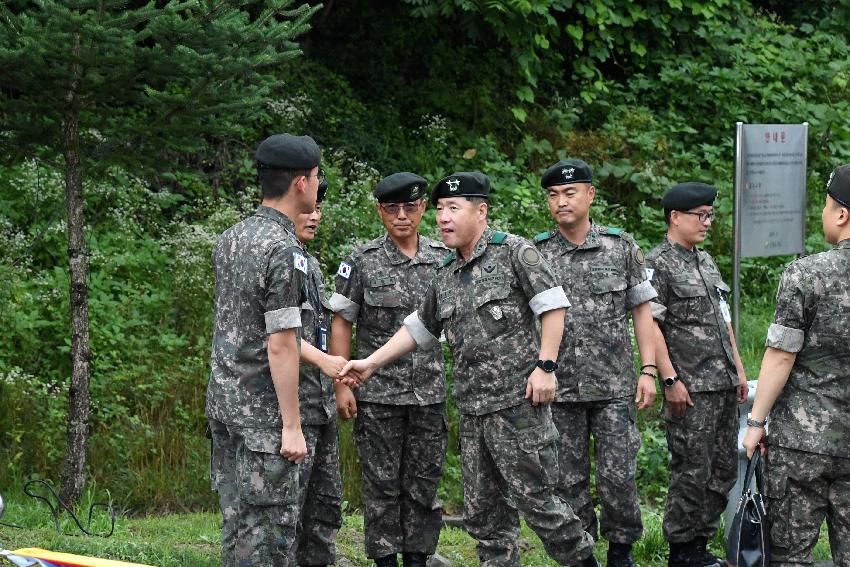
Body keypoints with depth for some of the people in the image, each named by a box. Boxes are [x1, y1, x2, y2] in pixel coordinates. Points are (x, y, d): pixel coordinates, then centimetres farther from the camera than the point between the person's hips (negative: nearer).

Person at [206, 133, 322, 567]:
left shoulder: (230, 239, 10)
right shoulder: (284, 252, -18)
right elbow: (280, 345, -20)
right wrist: (292, 426, -17)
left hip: (222, 400, 8)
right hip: (262, 408, -8)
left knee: (237, 516, 13)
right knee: (269, 522, -4)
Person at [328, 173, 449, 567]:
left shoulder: (444, 260, 5)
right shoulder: (362, 262, -2)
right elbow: (341, 324, -1)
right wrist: (342, 385, -7)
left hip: (430, 393, 2)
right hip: (377, 395, -2)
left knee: (424, 484, 7)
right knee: (382, 485, 3)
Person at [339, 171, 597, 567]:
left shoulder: (514, 252, -5)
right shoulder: (445, 277, 16)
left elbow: (553, 306, -9)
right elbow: (418, 329, 24)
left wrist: (545, 366, -15)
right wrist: (370, 364, 16)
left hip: (519, 402, -7)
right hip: (472, 411, 7)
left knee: (534, 497, -5)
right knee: (483, 511, 8)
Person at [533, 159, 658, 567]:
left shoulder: (621, 247, 4)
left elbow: (642, 311, 5)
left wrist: (648, 370, -2)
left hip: (614, 388, -1)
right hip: (559, 391, 1)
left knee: (617, 477, -3)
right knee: (569, 481, 5)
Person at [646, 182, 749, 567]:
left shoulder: (706, 262, 18)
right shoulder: (658, 264, -8)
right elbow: (650, 325, -13)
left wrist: (738, 370, 19)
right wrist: (670, 380, -17)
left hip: (724, 386, 8)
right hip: (690, 389, -8)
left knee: (723, 470, 10)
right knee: (692, 471, -5)